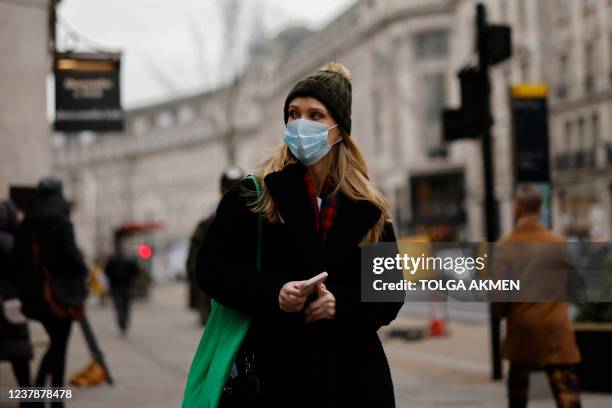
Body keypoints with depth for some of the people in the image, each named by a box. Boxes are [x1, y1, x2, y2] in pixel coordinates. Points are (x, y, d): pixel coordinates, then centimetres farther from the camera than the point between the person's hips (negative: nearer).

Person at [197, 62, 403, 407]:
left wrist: (340, 303, -14)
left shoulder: (369, 210, 7)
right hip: (282, 376, -2)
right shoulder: (252, 196, 3)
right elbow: (211, 266, 0)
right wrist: (272, 293, -16)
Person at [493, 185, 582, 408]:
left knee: (518, 377, 21)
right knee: (564, 381, -4)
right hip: (555, 324, -1)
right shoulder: (558, 243, -5)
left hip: (521, 324, 1)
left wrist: (501, 312, 12)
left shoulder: (505, 245, -7)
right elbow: (574, 283, 3)